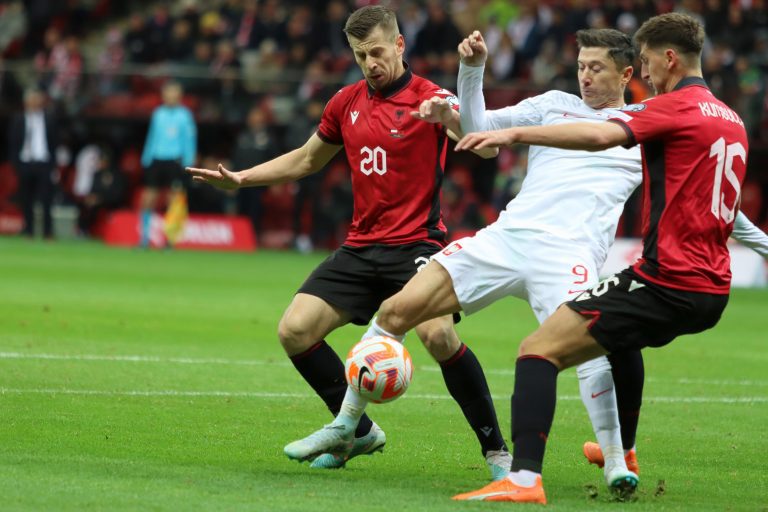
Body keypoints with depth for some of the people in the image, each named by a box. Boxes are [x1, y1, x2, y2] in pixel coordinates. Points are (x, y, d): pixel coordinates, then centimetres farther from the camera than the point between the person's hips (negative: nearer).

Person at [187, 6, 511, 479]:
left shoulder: (428, 98, -8)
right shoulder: (347, 102, 11)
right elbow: (306, 160, 27)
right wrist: (241, 178, 17)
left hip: (415, 244, -6)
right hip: (360, 247, 7)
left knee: (438, 335, -29)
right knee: (294, 331, -3)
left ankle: (495, 449, -15)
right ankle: (356, 430, 17)